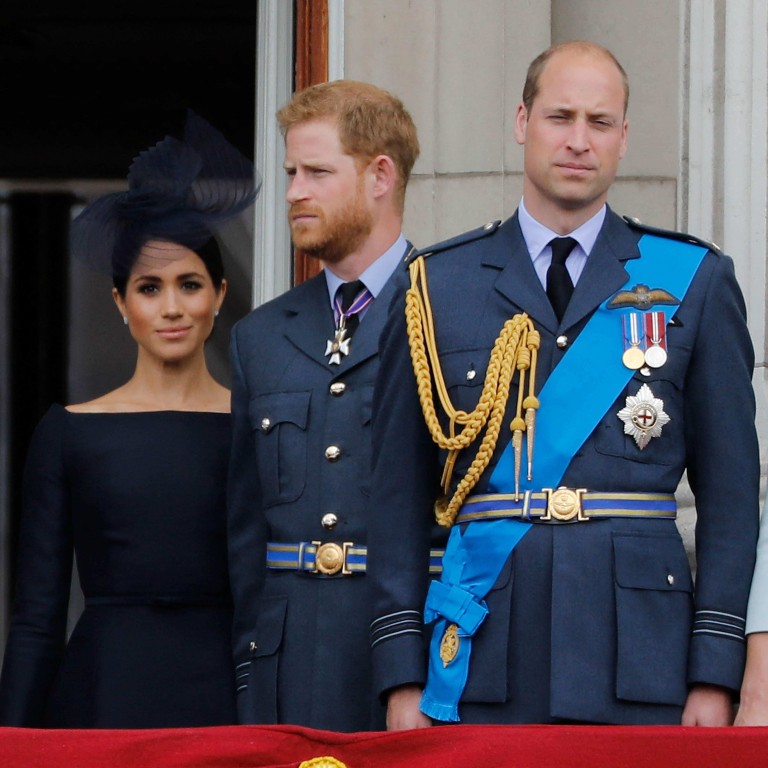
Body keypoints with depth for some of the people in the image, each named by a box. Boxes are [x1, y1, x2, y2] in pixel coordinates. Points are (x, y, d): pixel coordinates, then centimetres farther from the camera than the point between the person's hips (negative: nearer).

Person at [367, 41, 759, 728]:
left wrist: (715, 675, -2)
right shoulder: (438, 284, 9)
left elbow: (730, 490, 5)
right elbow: (400, 492, 8)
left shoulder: (694, 281, 8)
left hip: (638, 664, 0)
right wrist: (402, 678, 2)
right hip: (482, 664, 0)